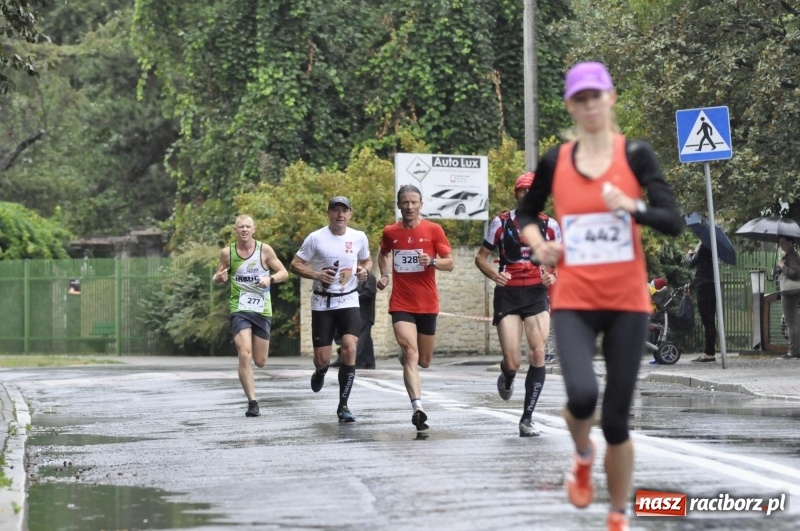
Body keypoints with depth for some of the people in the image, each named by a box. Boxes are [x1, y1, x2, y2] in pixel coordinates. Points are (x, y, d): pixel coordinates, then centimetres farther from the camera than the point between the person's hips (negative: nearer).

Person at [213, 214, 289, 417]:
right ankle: (252, 402, -14)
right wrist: (219, 278, -13)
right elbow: (218, 278, 11)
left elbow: (284, 273, 3)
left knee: (260, 361, 6)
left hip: (262, 310, 1)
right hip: (239, 310, -1)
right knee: (245, 355, -18)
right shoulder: (227, 253, -1)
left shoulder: (264, 250, -3)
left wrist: (270, 279, -18)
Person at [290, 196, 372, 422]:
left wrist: (364, 270, -3)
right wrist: (317, 274, -18)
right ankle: (320, 373, 41)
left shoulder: (359, 237, 2)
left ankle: (343, 405, -8)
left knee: (350, 348, -18)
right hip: (322, 304, -1)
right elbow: (294, 264, -2)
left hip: (349, 302, 1)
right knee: (322, 359, -1)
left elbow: (367, 260, 20)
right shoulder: (316, 238, -6)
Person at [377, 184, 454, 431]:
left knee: (424, 361, 13)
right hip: (401, 304, -1)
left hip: (428, 305, 1)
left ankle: (405, 355, 49)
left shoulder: (433, 230, -2)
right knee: (411, 354, -20)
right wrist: (384, 275, 8)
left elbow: (450, 263, 0)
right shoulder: (390, 232, 3)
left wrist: (432, 262, -20)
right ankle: (417, 408, -28)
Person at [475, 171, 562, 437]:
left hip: (537, 293, 1)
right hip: (508, 295, -1)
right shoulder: (501, 222, 2)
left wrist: (554, 276, -7)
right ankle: (507, 379, 32)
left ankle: (527, 419, -6)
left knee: (538, 353, -15)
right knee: (512, 362, -9)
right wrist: (493, 274, -13)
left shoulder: (549, 225, 5)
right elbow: (481, 256, 8)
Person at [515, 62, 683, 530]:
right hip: (574, 302, 0)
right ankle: (583, 456, 10)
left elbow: (675, 222, -9)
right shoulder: (555, 162, 3)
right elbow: (526, 212, 21)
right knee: (582, 394, -25)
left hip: (628, 302, 0)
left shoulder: (636, 155, -2)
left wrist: (633, 208, -26)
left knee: (617, 420, 3)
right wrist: (538, 244, 1)